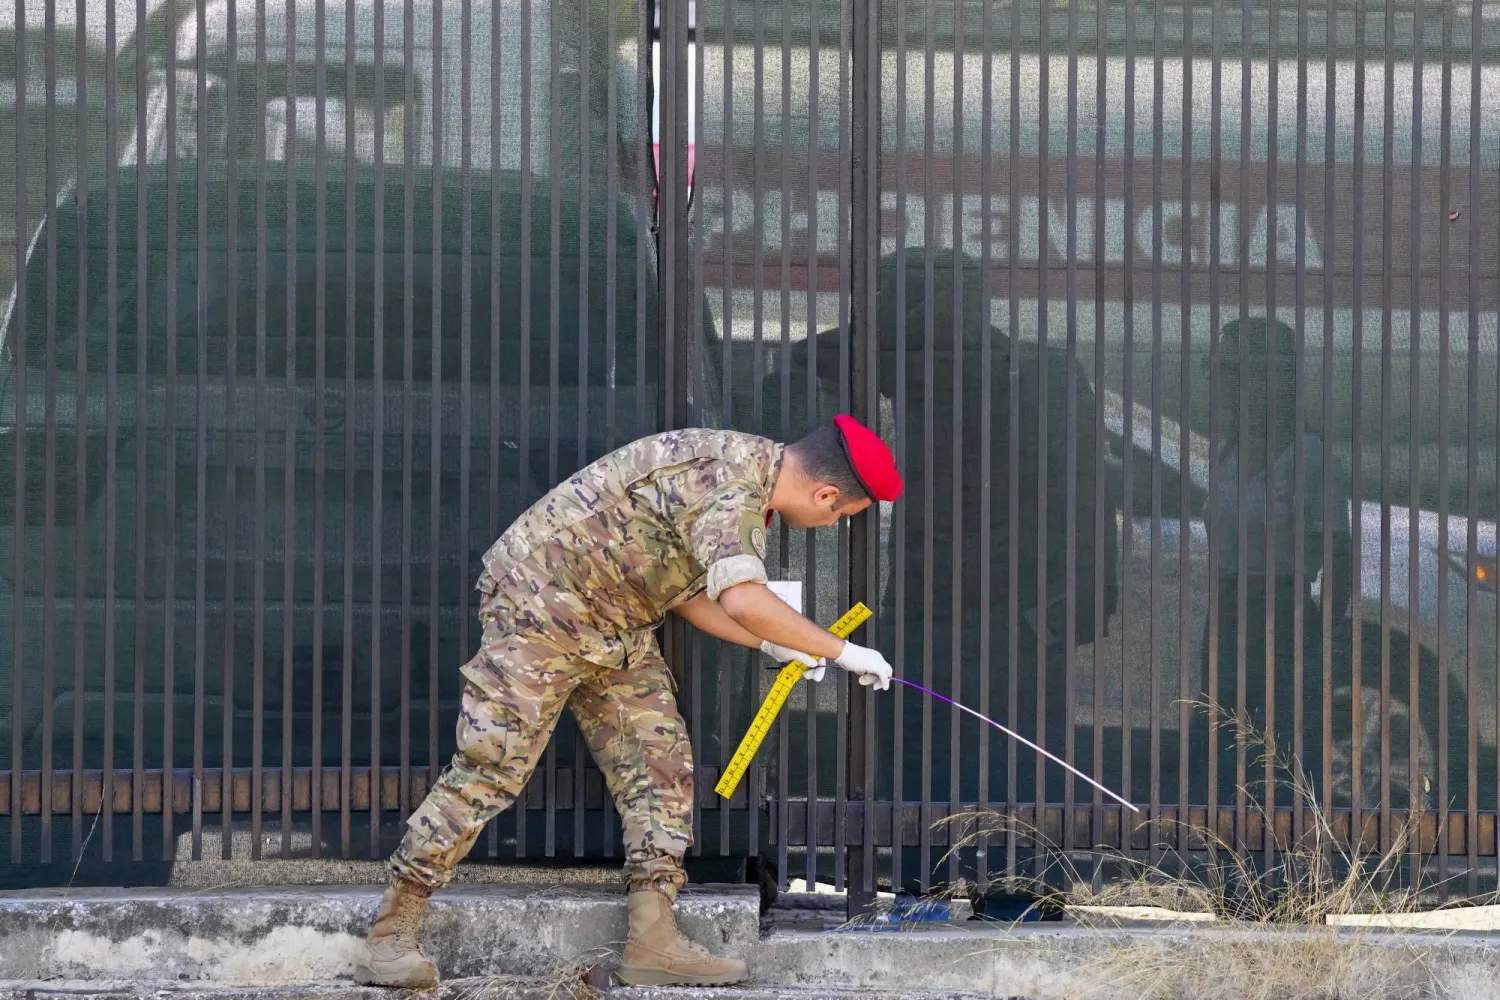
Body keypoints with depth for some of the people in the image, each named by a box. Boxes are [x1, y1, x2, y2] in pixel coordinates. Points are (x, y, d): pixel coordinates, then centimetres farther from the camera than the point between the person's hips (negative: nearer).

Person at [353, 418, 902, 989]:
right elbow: (743, 600, -39)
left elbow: (684, 590, 17)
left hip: (615, 630, 10)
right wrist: (840, 652, -28)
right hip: (541, 604, -10)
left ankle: (653, 941, 1)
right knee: (492, 769, -11)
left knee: (660, 769, 2)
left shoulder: (750, 467, 8)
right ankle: (392, 932, -5)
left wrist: (773, 645, 11)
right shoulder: (731, 481, -26)